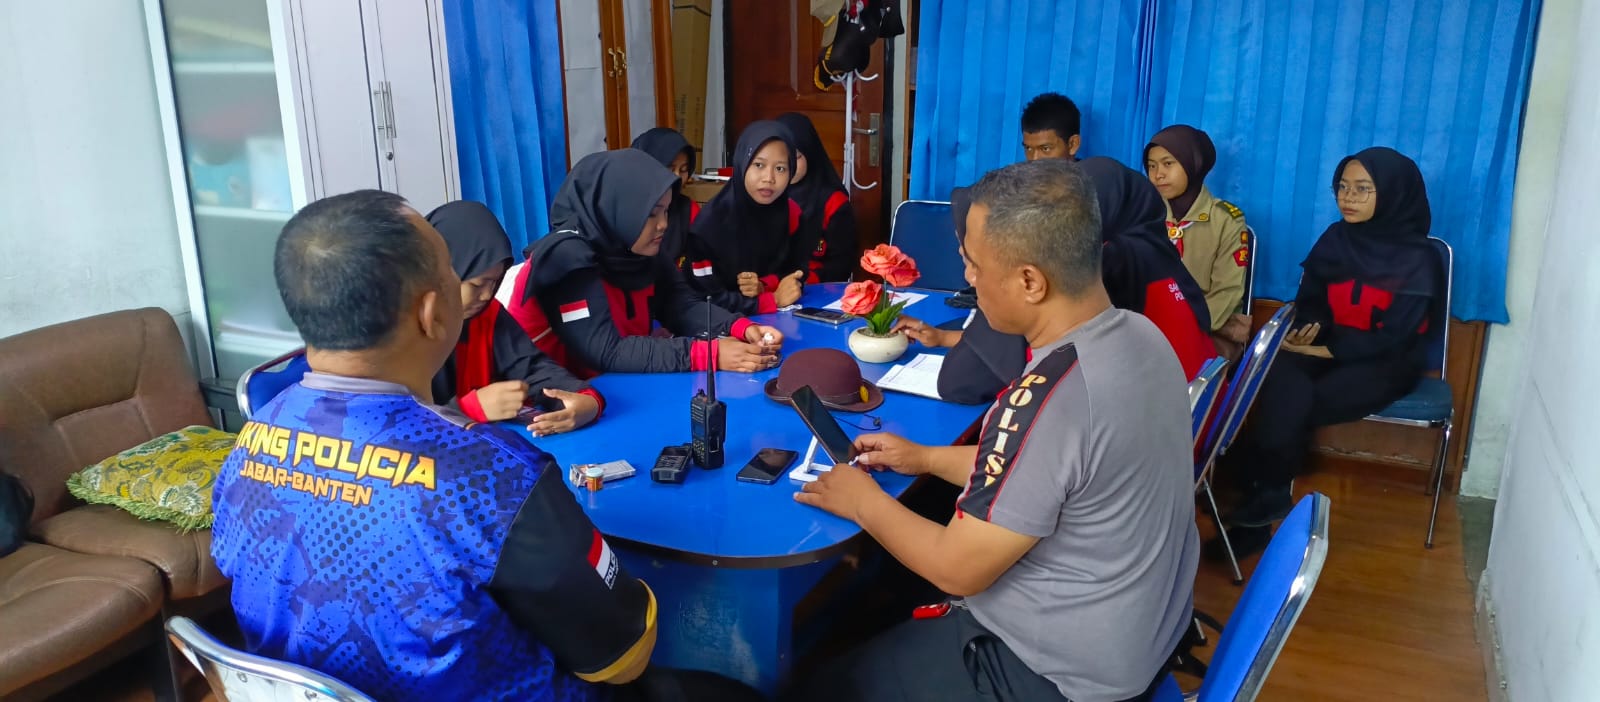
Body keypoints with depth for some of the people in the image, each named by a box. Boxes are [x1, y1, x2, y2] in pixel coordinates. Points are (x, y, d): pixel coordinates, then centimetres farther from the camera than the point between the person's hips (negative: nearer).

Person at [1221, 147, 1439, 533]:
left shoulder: (1417, 259, -11)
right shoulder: (1335, 240, 3)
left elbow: (1394, 337, -16)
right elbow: (1309, 300, 8)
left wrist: (1323, 348, -21)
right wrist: (1307, 329, -16)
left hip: (1387, 363, -4)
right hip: (1329, 348, 4)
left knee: (1295, 405, -29)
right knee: (1281, 381, -31)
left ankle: (1269, 493, -11)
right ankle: (1263, 489, -25)